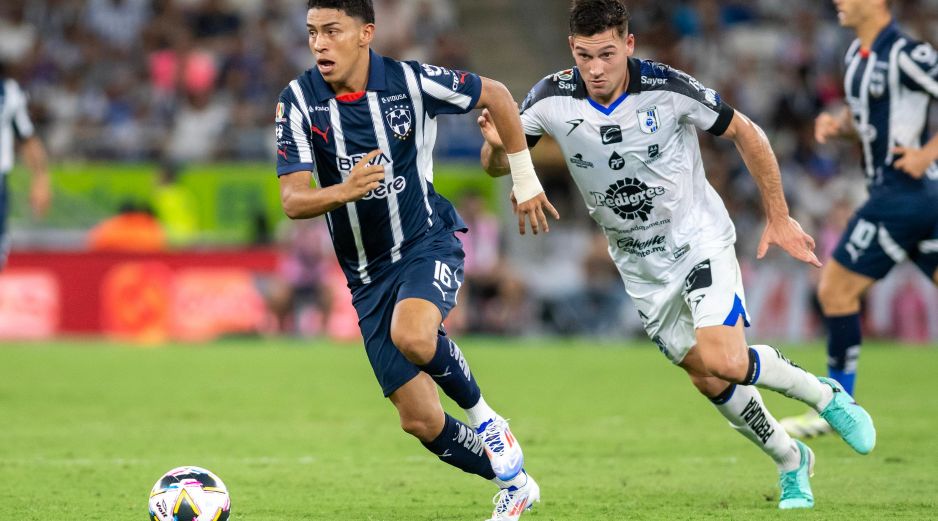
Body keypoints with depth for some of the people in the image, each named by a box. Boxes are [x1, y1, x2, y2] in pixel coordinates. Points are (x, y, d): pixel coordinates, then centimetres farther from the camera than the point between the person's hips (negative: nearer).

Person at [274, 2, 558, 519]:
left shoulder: (410, 82, -13)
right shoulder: (298, 101, -10)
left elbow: (496, 95, 4)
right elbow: (292, 201, -17)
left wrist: (524, 179, 8)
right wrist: (343, 191, -38)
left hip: (428, 244, -3)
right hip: (368, 276, 3)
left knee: (412, 335, -36)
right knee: (420, 420, 1)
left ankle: (482, 415, -7)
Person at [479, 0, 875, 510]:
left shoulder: (668, 88, -23)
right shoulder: (552, 99, -16)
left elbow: (746, 134, -9)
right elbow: (496, 166, -4)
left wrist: (778, 218, -6)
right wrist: (497, 145, -29)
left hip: (699, 238, -4)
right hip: (639, 265, 4)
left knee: (725, 362, -23)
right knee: (709, 381, 6)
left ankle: (825, 394, 5)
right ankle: (791, 463, 30)